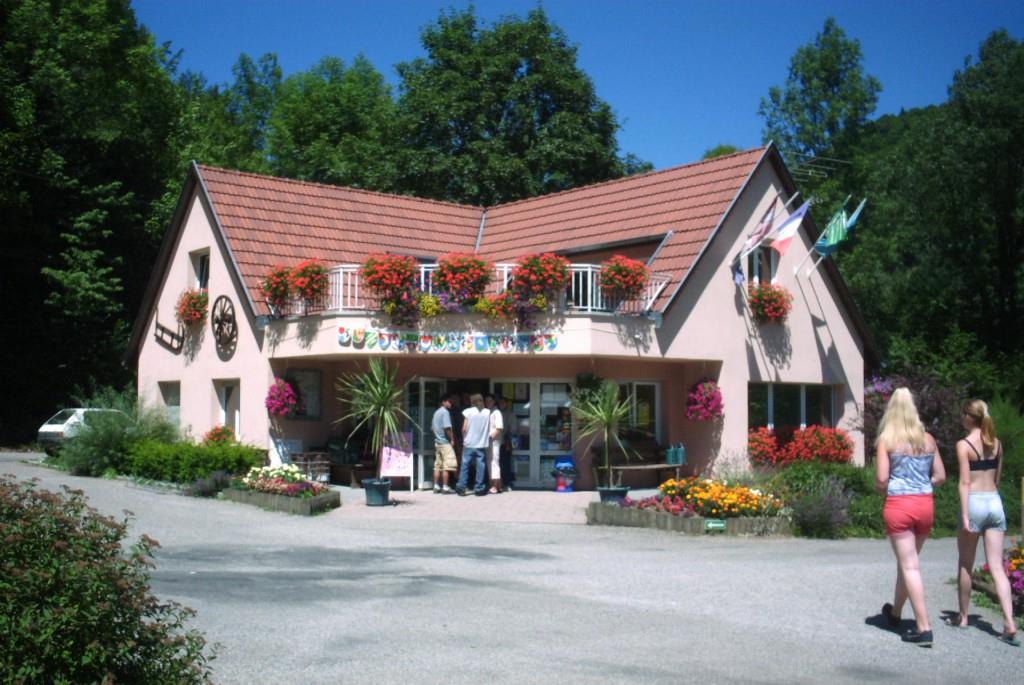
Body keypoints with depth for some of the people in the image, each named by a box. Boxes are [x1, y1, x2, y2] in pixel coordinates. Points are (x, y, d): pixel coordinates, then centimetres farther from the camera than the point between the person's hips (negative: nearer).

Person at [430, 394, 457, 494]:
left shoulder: (436, 413, 15)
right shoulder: (445, 412, -12)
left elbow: (432, 428, 19)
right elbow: (447, 428, -20)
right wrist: (452, 438, -10)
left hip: (437, 442, 9)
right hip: (445, 442, -9)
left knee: (438, 465, 9)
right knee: (447, 466, -6)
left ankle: (436, 486, 11)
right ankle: (445, 487, -6)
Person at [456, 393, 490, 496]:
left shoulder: (468, 412, -6)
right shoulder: (487, 412, 1)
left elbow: (464, 429, -5)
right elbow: (489, 429, 4)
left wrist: (464, 439, 8)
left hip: (469, 443, -1)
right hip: (482, 444, 1)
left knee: (465, 465, 5)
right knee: (480, 466, 4)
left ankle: (461, 487, 3)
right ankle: (479, 488, 4)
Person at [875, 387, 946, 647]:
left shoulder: (886, 440, -7)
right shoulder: (928, 439, 6)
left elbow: (881, 480, -10)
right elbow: (940, 476, 8)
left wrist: (883, 489, 10)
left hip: (898, 505, -4)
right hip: (925, 504, 5)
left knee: (910, 565, 0)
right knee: (907, 560, 20)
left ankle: (924, 628, -4)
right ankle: (895, 613, 38)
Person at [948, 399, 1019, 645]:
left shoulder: (964, 445, -9)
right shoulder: (996, 443, 8)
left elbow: (965, 482, -13)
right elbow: (997, 477, 15)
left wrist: (964, 516, -14)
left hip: (974, 503, -5)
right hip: (995, 503, 5)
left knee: (966, 565, 11)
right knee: (997, 567, 2)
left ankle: (963, 617, 22)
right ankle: (1009, 623, -9)